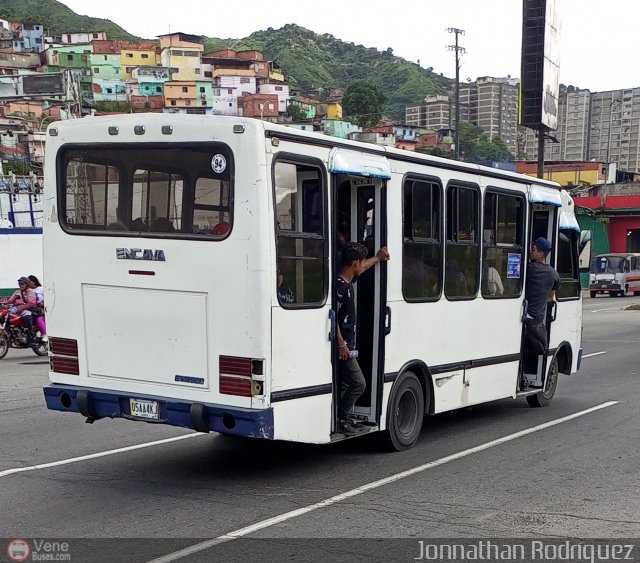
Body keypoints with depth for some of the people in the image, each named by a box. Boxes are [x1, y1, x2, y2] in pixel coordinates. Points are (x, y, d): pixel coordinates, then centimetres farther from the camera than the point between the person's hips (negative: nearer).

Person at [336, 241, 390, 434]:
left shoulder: (348, 282, 9)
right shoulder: (339, 286, -19)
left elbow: (362, 267, 32)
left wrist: (377, 258, 42)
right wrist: (341, 344, -22)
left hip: (348, 344, 10)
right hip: (343, 346, -10)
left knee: (345, 384, 15)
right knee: (358, 383, -7)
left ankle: (342, 418, 23)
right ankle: (340, 419, 1)